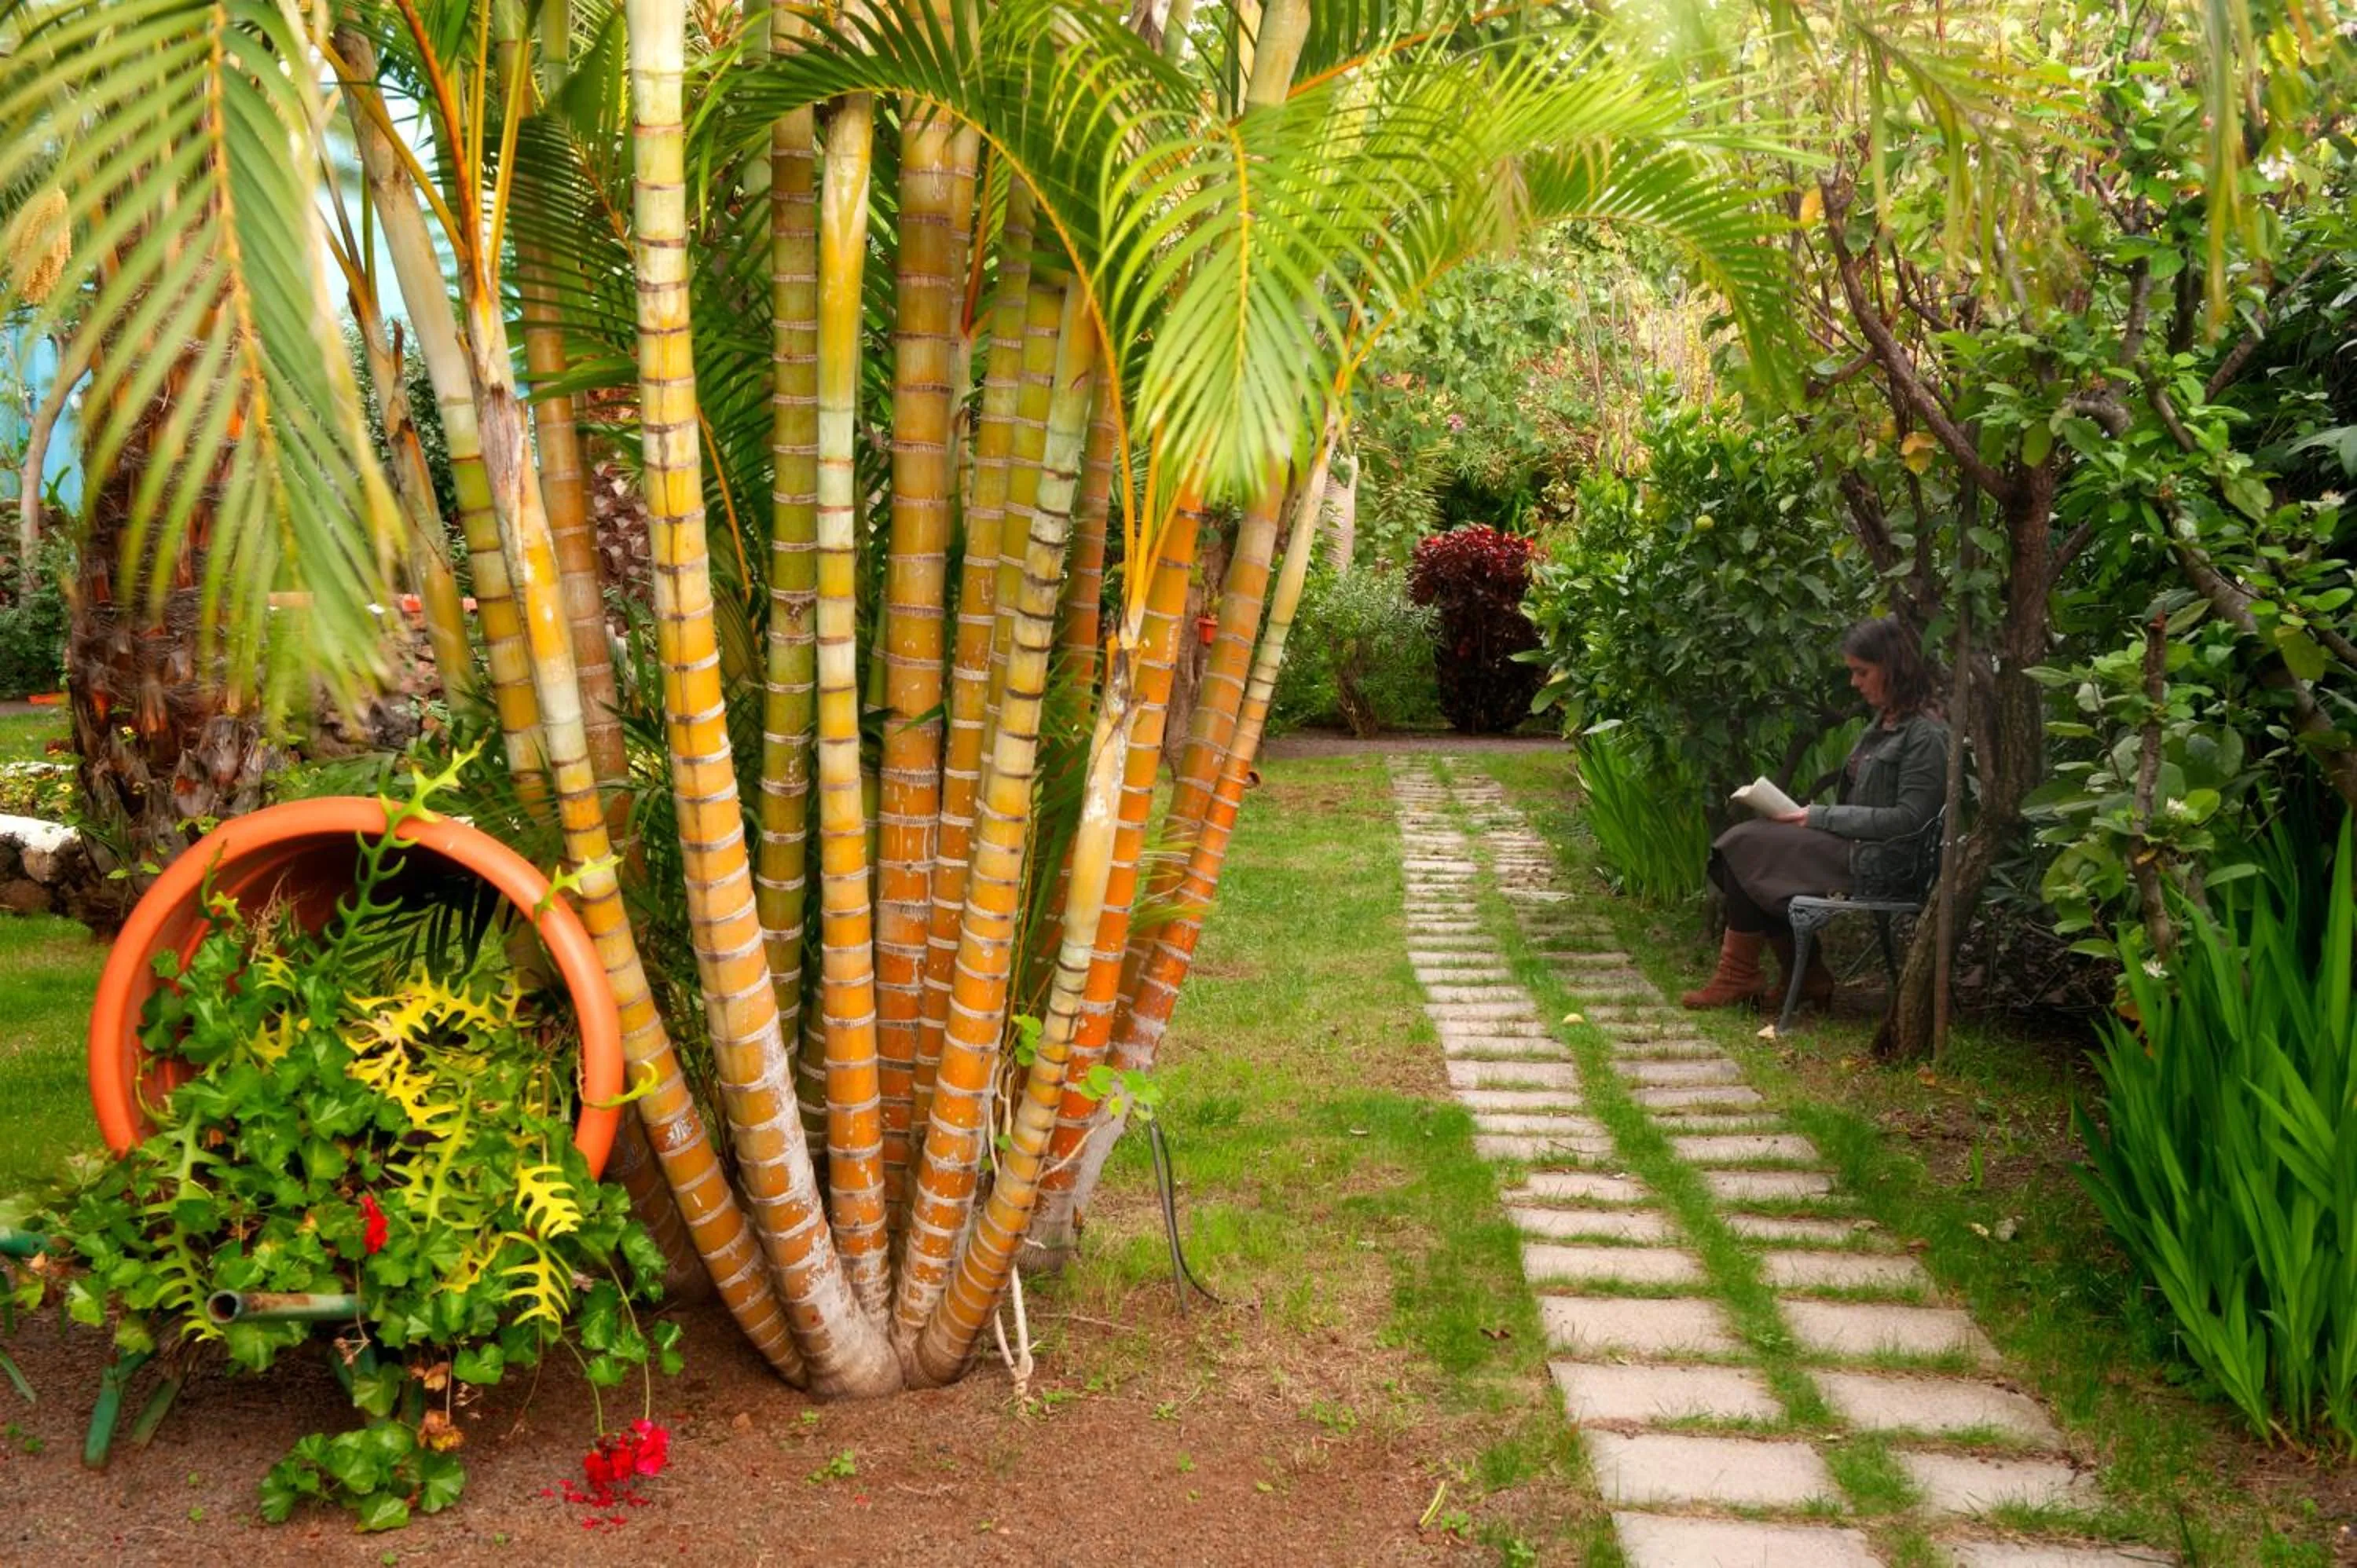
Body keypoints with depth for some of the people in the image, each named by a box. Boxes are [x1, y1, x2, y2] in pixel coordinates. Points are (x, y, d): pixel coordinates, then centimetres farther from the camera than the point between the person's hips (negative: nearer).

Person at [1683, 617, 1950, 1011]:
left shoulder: (1925, 734, -13)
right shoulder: (1885, 723, 16)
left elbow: (1909, 818, -18)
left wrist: (1822, 817, -16)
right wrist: (1813, 816, 2)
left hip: (1879, 861, -10)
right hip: (1855, 845, 10)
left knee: (1746, 848, -15)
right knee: (1745, 838, -5)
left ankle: (1737, 979, -3)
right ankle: (1806, 978, -1)